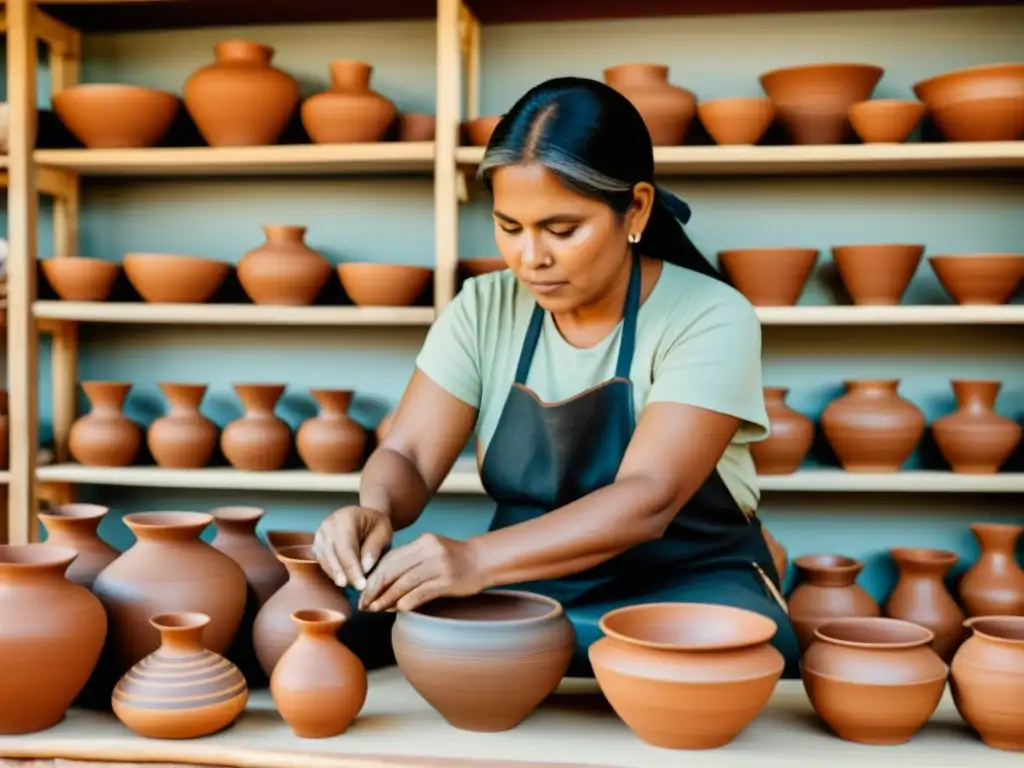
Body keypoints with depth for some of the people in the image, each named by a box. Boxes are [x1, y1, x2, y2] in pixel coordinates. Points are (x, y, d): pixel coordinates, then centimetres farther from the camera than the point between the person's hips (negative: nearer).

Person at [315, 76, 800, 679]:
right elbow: (408, 457, -6)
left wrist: (479, 559, -41)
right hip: (526, 590, 2)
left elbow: (647, 500, -27)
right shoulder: (484, 310, -1)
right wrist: (375, 512, -30)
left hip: (684, 591, -2)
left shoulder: (709, 319, -15)